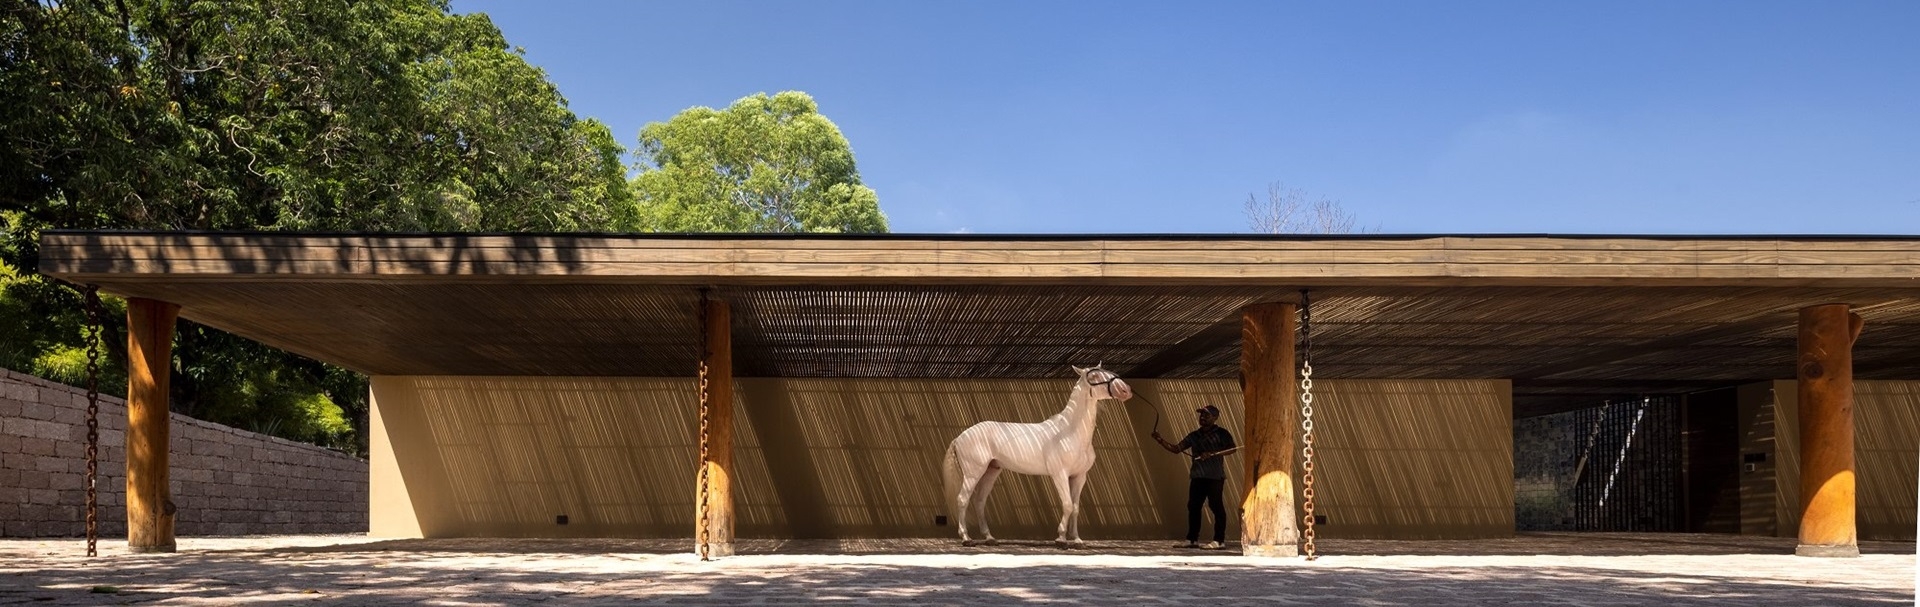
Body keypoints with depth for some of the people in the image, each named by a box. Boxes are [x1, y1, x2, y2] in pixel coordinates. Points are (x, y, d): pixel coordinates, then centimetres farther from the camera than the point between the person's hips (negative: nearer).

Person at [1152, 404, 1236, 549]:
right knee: (1193, 506, 5)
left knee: (1216, 506, -6)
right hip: (1197, 476, 6)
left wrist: (1212, 453, -19)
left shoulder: (1221, 433, 0)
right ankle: (1192, 539, 12)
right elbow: (1176, 448, 11)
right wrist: (1160, 441, -4)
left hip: (1215, 476, -6)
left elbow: (1231, 448, -10)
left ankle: (1219, 540, -3)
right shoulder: (1194, 435, 14)